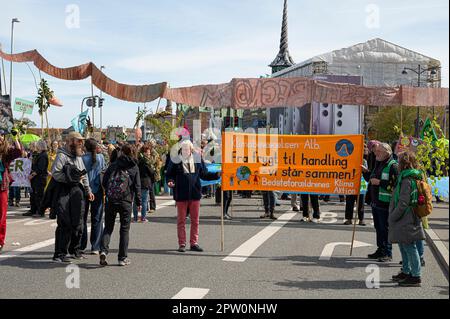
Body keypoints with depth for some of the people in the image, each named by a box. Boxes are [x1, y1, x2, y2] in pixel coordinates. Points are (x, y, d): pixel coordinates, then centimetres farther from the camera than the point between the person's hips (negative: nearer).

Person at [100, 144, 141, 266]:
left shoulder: (113, 165, 5)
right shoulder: (134, 167, 2)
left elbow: (104, 182, 5)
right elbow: (137, 186, 1)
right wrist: (138, 202, 8)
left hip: (111, 201, 1)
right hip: (126, 201, -1)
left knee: (108, 227, 11)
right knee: (125, 229, 8)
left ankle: (103, 250, -10)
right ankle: (123, 258, 9)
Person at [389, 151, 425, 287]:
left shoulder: (407, 179, -19)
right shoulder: (414, 177, 12)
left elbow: (403, 203, -22)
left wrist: (393, 217, -13)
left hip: (406, 221, -10)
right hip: (405, 220, 10)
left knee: (409, 247, -3)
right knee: (404, 246, 18)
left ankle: (416, 276, 3)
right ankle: (406, 272, 29)